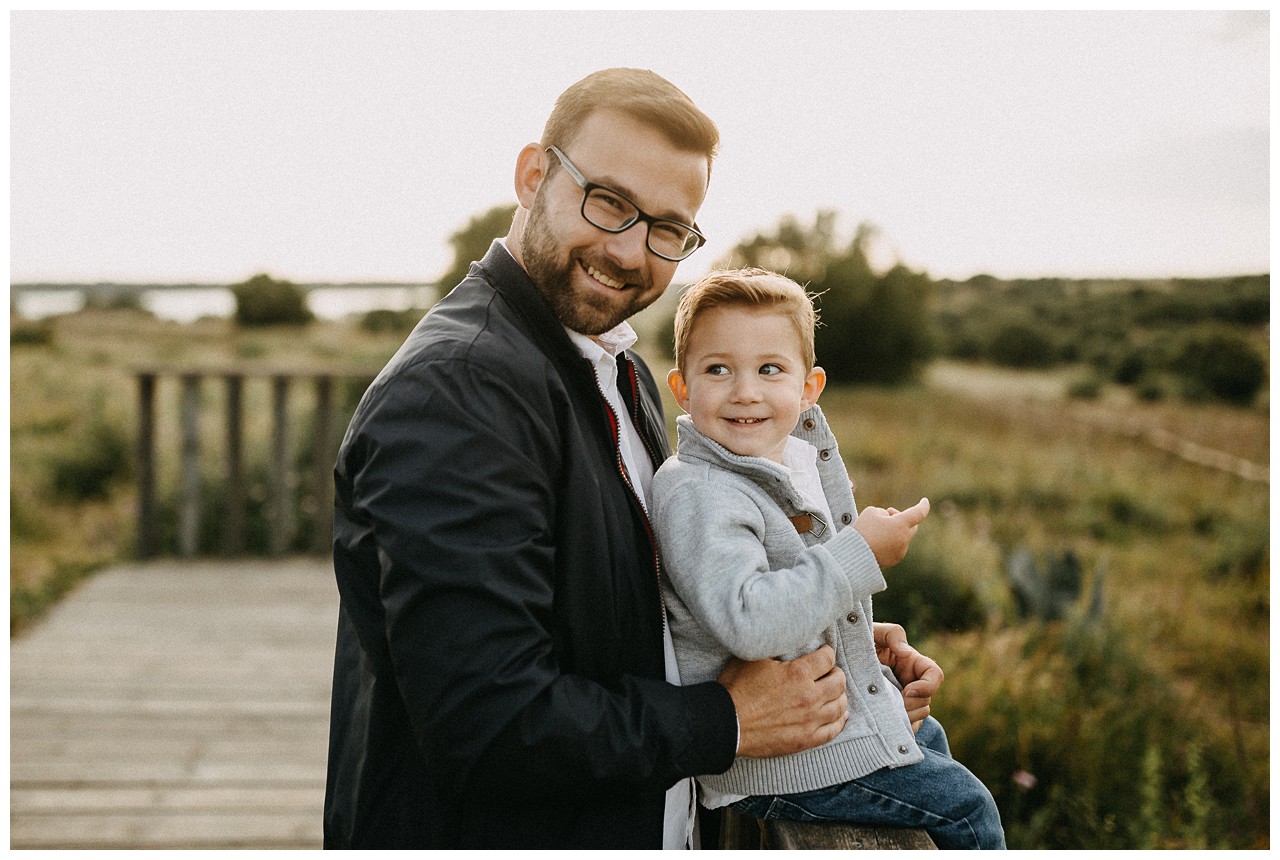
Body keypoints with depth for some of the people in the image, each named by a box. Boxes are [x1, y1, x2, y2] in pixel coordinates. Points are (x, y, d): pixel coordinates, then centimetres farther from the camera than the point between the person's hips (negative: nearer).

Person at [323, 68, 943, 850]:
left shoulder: (625, 376, 7)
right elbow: (490, 723, -29)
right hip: (486, 835, -9)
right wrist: (726, 722, -17)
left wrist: (838, 646, 3)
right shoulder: (454, 389, -24)